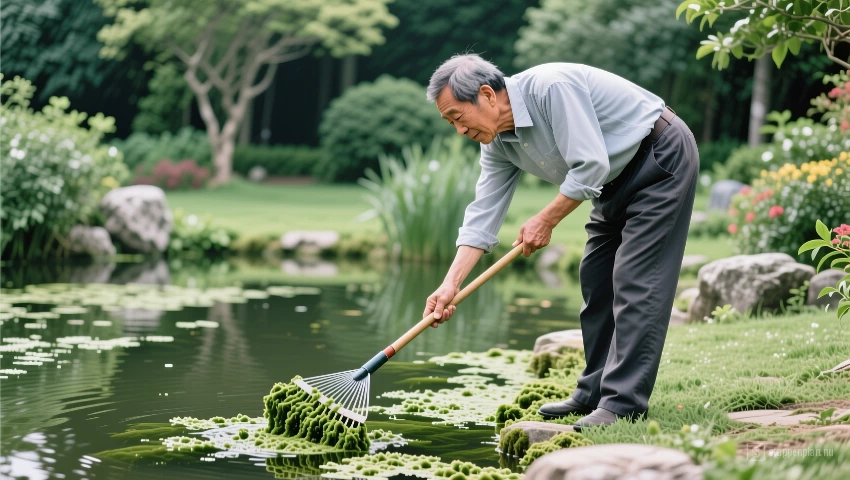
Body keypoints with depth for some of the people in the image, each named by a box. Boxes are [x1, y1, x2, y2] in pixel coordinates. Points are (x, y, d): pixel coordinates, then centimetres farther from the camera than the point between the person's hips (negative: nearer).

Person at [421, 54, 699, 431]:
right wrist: (450, 284, -10)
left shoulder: (551, 87, -29)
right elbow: (483, 215, -2)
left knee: (635, 282, -14)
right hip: (617, 179, 9)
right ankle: (595, 393, 16)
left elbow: (590, 166, -30)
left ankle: (624, 403, -14)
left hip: (661, 158, -9)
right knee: (595, 280, 8)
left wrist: (545, 221, -19)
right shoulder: (498, 143, -1)